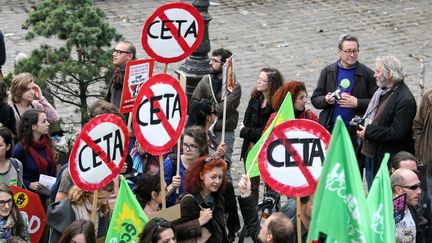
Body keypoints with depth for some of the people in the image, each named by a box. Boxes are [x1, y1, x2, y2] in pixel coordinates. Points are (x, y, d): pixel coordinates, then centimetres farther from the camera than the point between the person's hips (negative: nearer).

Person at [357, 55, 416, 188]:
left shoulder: (405, 100, -21)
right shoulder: (382, 91, 10)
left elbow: (396, 133, -24)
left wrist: (368, 132, -18)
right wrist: (363, 121, 6)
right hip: (371, 153, 9)